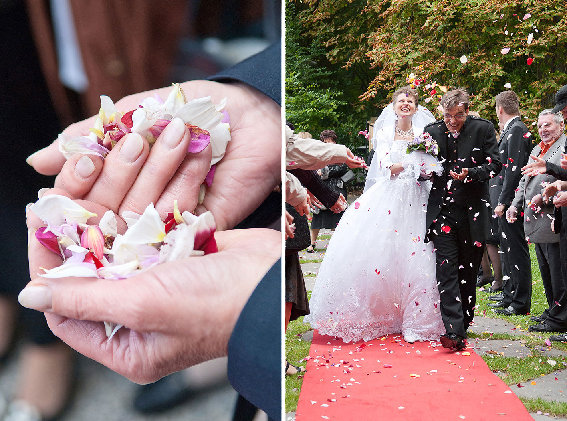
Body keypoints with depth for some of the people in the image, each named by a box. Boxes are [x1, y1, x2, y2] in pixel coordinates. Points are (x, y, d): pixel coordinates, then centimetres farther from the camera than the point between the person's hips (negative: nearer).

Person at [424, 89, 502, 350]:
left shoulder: (483, 129, 1)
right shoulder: (431, 131, 7)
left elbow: (495, 165, -2)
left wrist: (470, 173, -17)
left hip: (472, 211, 0)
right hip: (442, 211, 1)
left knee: (468, 271, 9)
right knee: (446, 270, -10)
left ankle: (464, 322, 25)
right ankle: (454, 331, -14)